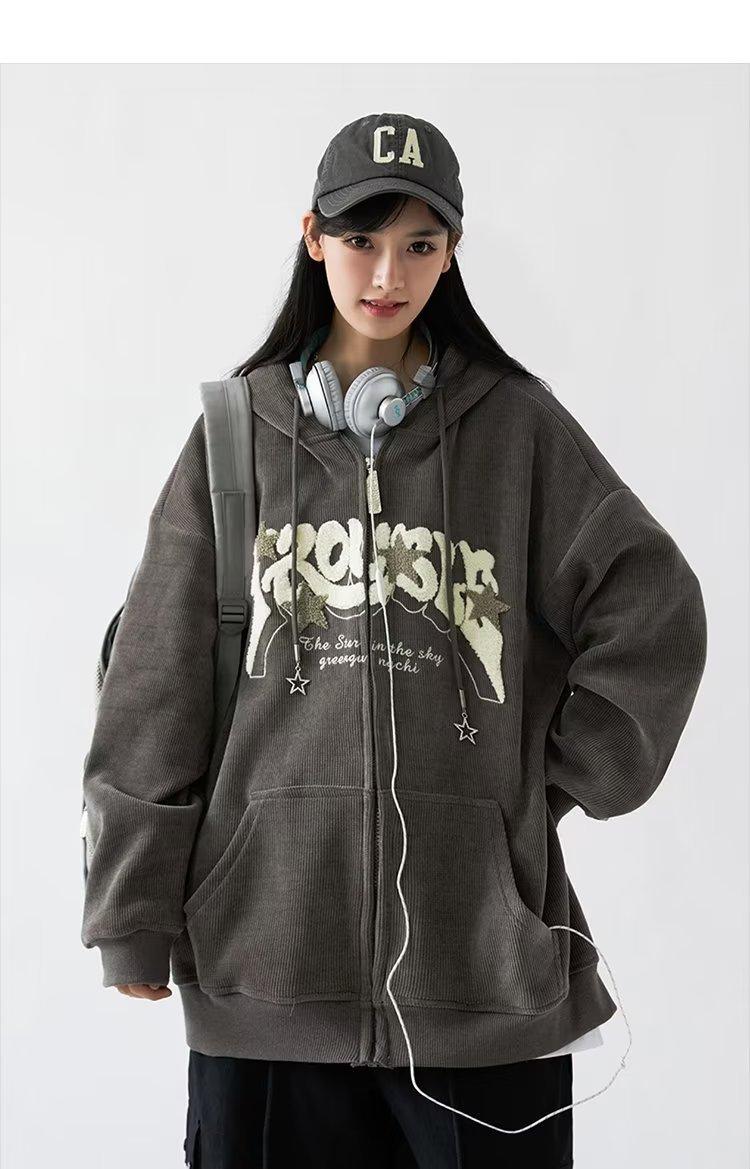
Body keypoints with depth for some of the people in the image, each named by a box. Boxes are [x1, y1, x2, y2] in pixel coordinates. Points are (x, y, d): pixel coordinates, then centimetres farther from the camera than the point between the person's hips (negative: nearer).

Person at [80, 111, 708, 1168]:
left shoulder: (517, 426, 5)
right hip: (269, 936, 1)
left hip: (479, 951, 0)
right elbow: (156, 685, 5)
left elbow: (654, 611, 5)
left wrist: (565, 778, 0)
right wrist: (134, 915, 3)